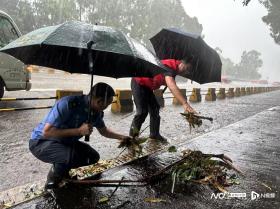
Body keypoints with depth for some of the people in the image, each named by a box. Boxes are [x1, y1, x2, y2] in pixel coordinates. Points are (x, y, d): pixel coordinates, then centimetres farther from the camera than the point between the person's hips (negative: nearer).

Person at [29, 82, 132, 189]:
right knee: (73, 156, -33)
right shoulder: (67, 104, -33)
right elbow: (46, 132, -32)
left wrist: (121, 137, 4)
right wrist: (79, 131, -35)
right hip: (40, 142, -7)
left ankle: (62, 169, 19)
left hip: (64, 141, 8)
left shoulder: (96, 112, -8)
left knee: (93, 156, 0)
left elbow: (104, 131, 13)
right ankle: (52, 182, -3)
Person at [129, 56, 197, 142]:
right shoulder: (169, 66, -32)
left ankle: (154, 134, 16)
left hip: (147, 86, 10)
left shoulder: (174, 68, -1)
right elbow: (172, 87, -48)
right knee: (142, 111, -14)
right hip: (138, 83, -10)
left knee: (154, 109, 8)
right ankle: (132, 136, -1)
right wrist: (185, 104, -56)